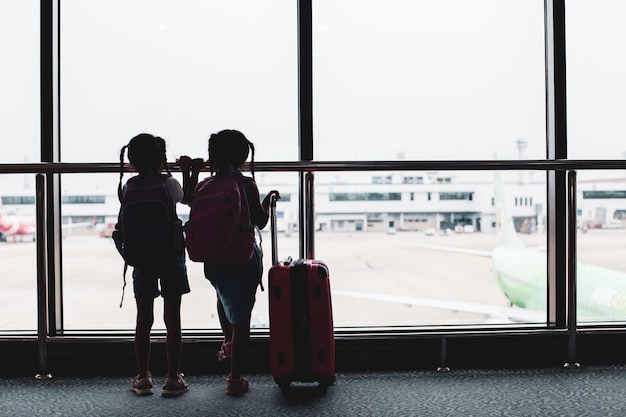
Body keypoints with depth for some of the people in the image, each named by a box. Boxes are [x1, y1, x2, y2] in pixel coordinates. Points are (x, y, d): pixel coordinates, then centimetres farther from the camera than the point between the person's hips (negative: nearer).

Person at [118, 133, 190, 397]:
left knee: (143, 319, 10)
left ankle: (143, 378, 17)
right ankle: (173, 379, 8)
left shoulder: (130, 186, -4)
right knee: (172, 319, 4)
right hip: (170, 256, -2)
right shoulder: (170, 184, -10)